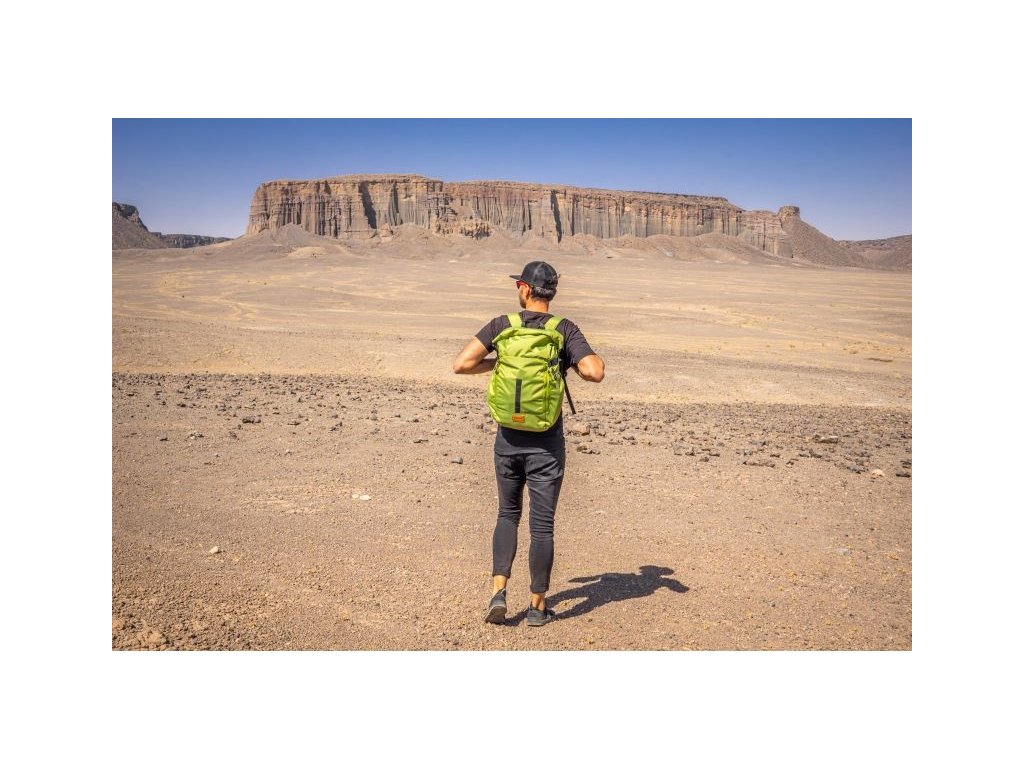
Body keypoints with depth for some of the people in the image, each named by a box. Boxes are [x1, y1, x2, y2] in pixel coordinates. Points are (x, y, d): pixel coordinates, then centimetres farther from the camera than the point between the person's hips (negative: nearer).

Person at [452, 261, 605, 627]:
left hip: (508, 438, 2)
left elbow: (461, 364, -11)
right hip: (546, 443, -1)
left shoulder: (501, 326, -3)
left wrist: (495, 362, 7)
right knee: (542, 525, 9)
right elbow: (595, 372, -19)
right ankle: (537, 606, 18)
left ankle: (498, 592, 10)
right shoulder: (565, 329, -6)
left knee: (508, 515, 20)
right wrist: (573, 361, 3)